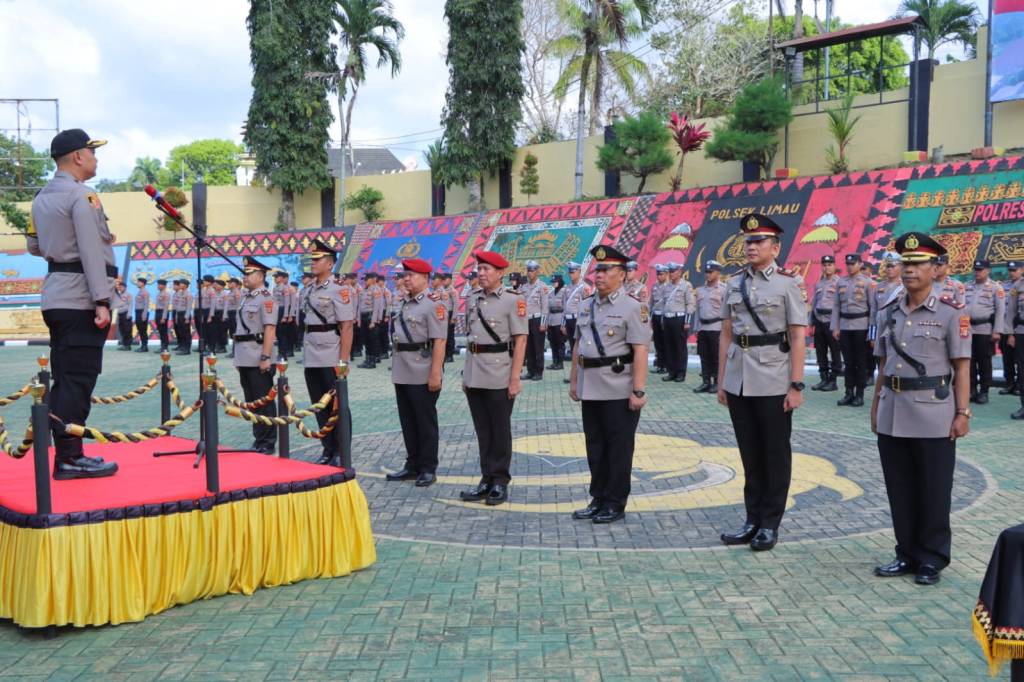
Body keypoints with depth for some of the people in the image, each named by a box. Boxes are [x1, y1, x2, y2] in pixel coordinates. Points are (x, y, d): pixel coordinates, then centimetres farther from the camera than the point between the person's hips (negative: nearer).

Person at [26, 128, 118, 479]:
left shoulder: (41, 197, 16)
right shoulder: (82, 196, -11)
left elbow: (34, 245, 24)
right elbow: (91, 251, -18)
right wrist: (102, 301, -19)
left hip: (54, 297, 9)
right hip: (80, 298, -9)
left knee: (64, 379, 11)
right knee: (78, 380, -6)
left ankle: (67, 455, 17)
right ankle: (69, 458, -4)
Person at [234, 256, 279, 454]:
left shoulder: (266, 298, -10)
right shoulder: (246, 297, 17)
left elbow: (270, 330, -17)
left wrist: (265, 357, -22)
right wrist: (238, 357, 19)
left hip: (258, 360, -9)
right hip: (245, 360, 9)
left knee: (264, 402, -2)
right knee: (251, 401, 13)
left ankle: (267, 444, 5)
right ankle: (258, 439, 22)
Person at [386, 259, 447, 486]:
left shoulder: (433, 303, -12)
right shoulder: (404, 303, 14)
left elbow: (439, 341, -18)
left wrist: (435, 374, -22)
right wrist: (396, 370, 17)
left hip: (422, 374, -8)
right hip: (402, 373, 8)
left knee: (426, 422, 1)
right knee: (408, 422, 13)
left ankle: (428, 469, 10)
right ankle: (413, 465, 23)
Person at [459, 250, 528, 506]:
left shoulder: (513, 300, -8)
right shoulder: (473, 299, 11)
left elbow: (520, 340, -10)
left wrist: (515, 378, -15)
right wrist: (466, 373, 14)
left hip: (499, 375, -6)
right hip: (474, 375, 6)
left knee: (500, 430, 4)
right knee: (482, 430, 11)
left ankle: (500, 482, 14)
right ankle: (487, 479, 20)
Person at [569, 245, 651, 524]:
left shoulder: (634, 306, -9)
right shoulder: (586, 305, 12)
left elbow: (640, 351, -15)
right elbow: (577, 345, 19)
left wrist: (638, 391, -19)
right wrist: (574, 380, 16)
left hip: (619, 390, -7)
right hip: (590, 389, 7)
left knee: (619, 448, 3)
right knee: (595, 446, 13)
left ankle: (615, 504, 12)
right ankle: (598, 499, 24)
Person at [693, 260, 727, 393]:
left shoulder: (723, 289, -6)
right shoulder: (700, 290, 13)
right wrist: (696, 328, 13)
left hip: (717, 328, -6)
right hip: (702, 328, 6)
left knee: (717, 357, 0)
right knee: (704, 356, 9)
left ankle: (717, 383, 7)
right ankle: (706, 382, 16)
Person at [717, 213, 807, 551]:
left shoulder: (789, 283, -5)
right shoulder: (735, 284, 9)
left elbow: (798, 338, -8)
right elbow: (726, 335, 11)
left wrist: (796, 385, -12)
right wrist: (721, 380, 9)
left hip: (773, 382, -5)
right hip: (738, 381, 5)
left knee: (775, 455, 6)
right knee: (749, 454, 13)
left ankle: (770, 524, 17)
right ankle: (753, 520, 24)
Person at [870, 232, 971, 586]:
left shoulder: (951, 311, -5)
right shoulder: (889, 312, 9)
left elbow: (961, 367, -7)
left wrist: (962, 412, -11)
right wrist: (875, 405, 13)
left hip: (933, 416, -5)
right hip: (892, 416, 5)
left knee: (933, 492, 5)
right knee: (899, 490, 11)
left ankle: (932, 559, 18)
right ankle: (908, 554, 24)